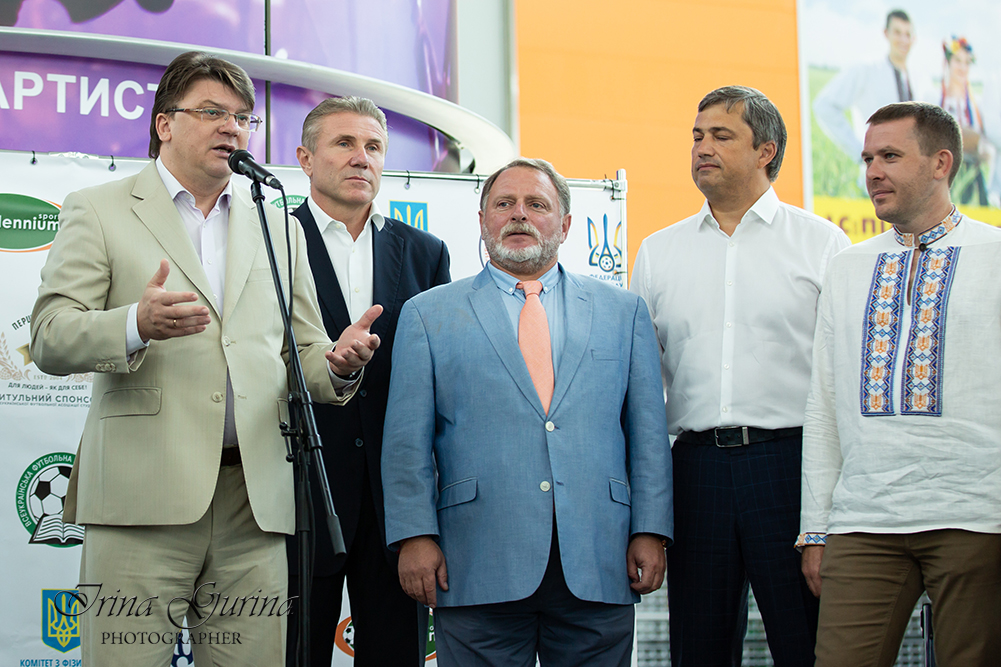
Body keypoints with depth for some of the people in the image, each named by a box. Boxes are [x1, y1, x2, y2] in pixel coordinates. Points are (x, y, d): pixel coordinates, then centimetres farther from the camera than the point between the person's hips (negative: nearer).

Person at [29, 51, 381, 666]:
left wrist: (337, 363, -5)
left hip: (255, 501, 3)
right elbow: (50, 339, 0)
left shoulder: (279, 231, 22)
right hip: (144, 496, -3)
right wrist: (137, 325, -20)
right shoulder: (99, 212, 10)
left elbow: (303, 355, 20)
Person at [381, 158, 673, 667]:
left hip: (597, 567, 2)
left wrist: (651, 531, 1)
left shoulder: (622, 312, 15)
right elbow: (407, 439, 4)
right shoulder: (429, 315, 10)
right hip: (478, 570, -1)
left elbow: (647, 432, 10)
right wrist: (415, 535, -5)